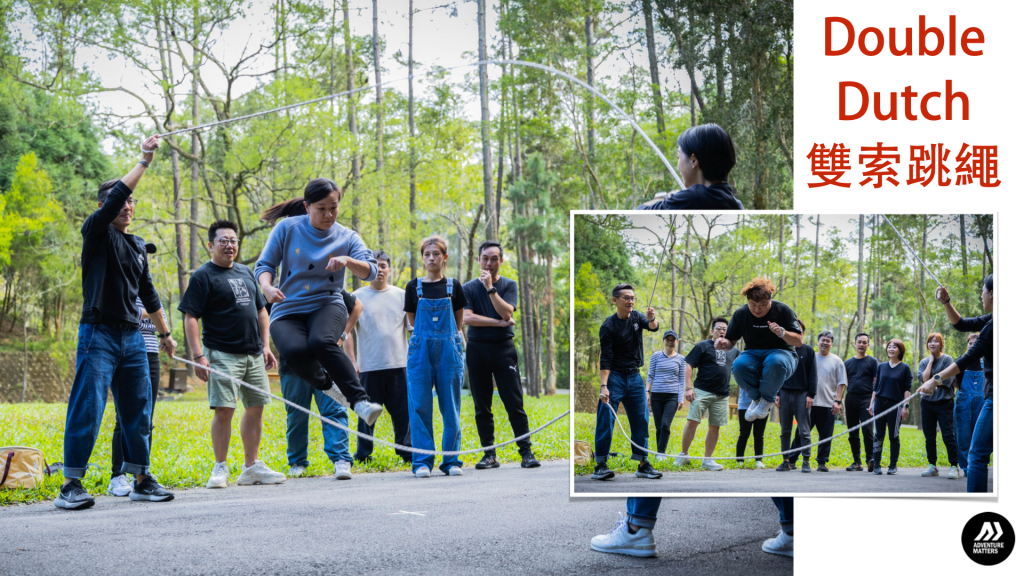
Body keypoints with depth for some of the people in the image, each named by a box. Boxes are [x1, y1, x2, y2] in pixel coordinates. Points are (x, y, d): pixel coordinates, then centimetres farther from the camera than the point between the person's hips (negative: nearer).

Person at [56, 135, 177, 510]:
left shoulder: (138, 246, 19)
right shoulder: (97, 233, 0)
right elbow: (115, 197, -18)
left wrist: (164, 332, 30)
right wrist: (145, 161, -17)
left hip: (132, 338, 7)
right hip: (98, 335, -7)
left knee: (138, 410, 6)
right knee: (87, 408, -10)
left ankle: (142, 479, 13)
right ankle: (71, 485, -8)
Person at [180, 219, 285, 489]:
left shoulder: (246, 272, 17)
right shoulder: (203, 276, -3)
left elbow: (261, 310, 24)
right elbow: (190, 318, -9)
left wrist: (266, 345, 15)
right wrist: (198, 356, -17)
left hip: (254, 355, 7)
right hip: (223, 355, -7)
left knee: (255, 408, 8)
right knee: (224, 410, -10)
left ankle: (251, 466, 17)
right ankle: (220, 467, 3)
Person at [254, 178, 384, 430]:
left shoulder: (347, 237, 4)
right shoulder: (287, 229, 2)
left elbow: (370, 271, -7)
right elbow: (264, 265, 4)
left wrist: (348, 261, -28)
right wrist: (267, 287, -19)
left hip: (327, 305, 0)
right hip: (287, 311, 1)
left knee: (321, 342, -37)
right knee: (294, 351, -34)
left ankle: (360, 400, -33)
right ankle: (325, 383, -2)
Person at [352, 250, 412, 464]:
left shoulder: (401, 295, 10)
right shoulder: (358, 297, 5)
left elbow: (415, 328, 13)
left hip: (399, 365, 1)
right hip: (369, 366, -1)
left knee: (403, 411, 1)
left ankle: (406, 452, 12)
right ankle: (363, 455, 13)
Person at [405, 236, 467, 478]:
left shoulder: (453, 286, 6)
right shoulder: (414, 287, 6)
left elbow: (458, 324, 13)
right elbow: (412, 321, 15)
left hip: (449, 349, 0)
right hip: (421, 349, 0)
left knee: (451, 407, 1)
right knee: (420, 406, -4)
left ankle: (451, 460, 10)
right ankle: (422, 462, 2)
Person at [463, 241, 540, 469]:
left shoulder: (509, 285, 6)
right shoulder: (469, 288, 5)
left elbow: (506, 313, -10)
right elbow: (467, 318, -9)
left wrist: (490, 288, -16)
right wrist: (499, 323, -10)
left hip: (503, 347, -1)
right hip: (477, 349, 1)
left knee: (514, 403, -5)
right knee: (482, 406, 3)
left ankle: (526, 452, -2)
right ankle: (489, 454, 10)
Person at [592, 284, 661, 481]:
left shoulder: (636, 317, 7)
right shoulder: (609, 326, -10)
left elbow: (653, 327, -12)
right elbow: (606, 359, -14)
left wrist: (651, 319, -35)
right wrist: (604, 386, -23)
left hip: (635, 377, 6)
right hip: (615, 376, -6)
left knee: (641, 420, 5)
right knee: (606, 421, -9)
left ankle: (643, 464, 10)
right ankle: (600, 465, -7)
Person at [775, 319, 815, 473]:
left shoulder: (808, 351, 6)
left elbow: (813, 375, 2)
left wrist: (811, 395, -7)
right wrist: (776, 394, 2)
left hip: (802, 394, -2)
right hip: (785, 393, 2)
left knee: (804, 430, -4)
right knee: (785, 430, 4)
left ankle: (806, 461, -1)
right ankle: (787, 461, 9)